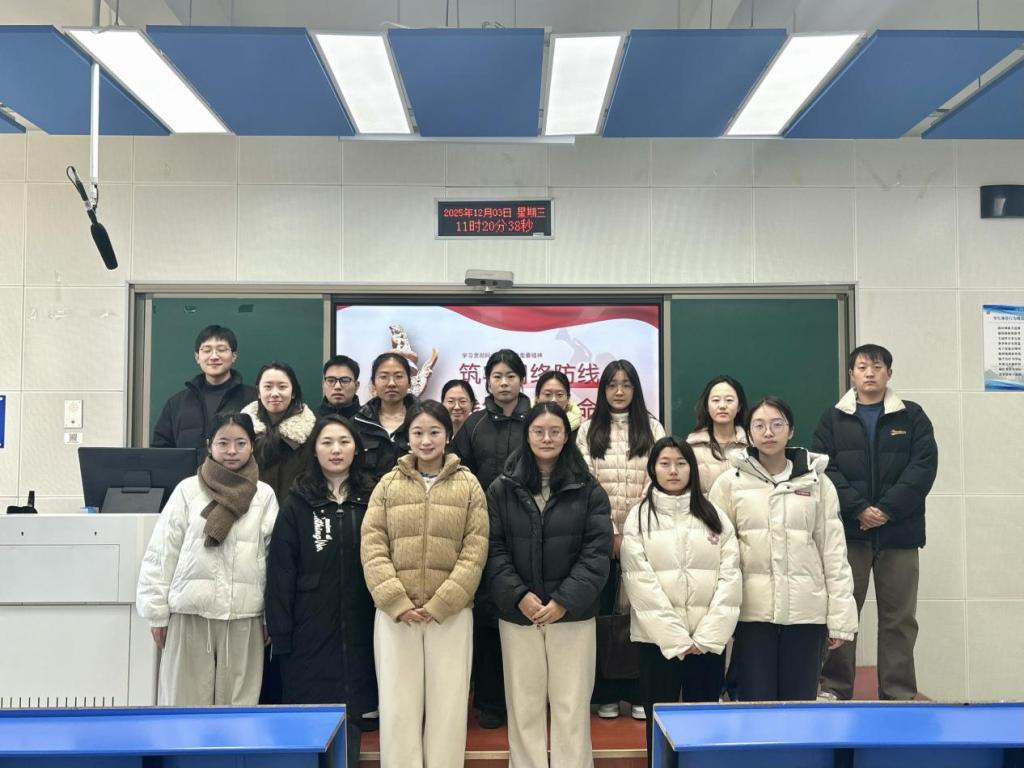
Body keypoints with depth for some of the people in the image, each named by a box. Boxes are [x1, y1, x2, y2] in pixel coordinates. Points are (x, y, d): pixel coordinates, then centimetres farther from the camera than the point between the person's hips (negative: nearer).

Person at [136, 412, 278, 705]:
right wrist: (157, 612, 1)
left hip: (244, 617, 1)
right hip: (190, 613, 0)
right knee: (185, 702, 4)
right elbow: (162, 552, 3)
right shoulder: (187, 489, 2)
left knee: (239, 705, 5)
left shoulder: (265, 495, 4)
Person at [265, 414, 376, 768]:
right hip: (309, 632, -1)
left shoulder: (370, 500, 6)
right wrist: (280, 633, -8)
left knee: (351, 714, 7)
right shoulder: (297, 504, 1)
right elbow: (280, 570, -2)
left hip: (358, 631, 2)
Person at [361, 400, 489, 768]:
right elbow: (372, 546, 0)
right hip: (396, 613, 1)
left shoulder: (469, 485, 3)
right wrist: (397, 602, -11)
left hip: (452, 613, -1)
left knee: (448, 704, 4)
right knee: (398, 704, 6)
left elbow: (475, 551, -3)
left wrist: (439, 605, -11)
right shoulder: (388, 484, 6)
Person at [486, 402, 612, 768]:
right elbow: (493, 550, 0)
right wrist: (519, 595, -13)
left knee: (571, 706, 4)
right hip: (517, 614, 1)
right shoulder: (501, 490, 4)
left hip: (573, 614, -1)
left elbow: (597, 551, -4)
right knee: (524, 706, 8)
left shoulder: (589, 490, 2)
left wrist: (564, 600, -13)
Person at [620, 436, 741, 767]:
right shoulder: (639, 517, 0)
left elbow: (729, 577, 0)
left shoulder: (715, 516, 7)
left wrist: (706, 636, -10)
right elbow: (640, 582, -7)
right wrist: (677, 637, -13)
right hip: (658, 638, -2)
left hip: (709, 639, 2)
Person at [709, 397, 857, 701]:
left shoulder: (817, 481, 4)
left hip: (806, 611, 1)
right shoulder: (729, 482, 1)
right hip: (753, 611, -1)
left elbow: (834, 551, 3)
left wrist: (840, 618, 0)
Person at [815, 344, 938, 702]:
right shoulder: (832, 420, 8)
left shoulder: (912, 416, 8)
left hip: (899, 532, 0)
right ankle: (834, 689, 12)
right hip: (848, 531, 0)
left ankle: (899, 693, 14)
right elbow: (825, 469, -2)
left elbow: (924, 466, -3)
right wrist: (859, 508, -14)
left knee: (899, 618, 5)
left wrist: (888, 509, -13)